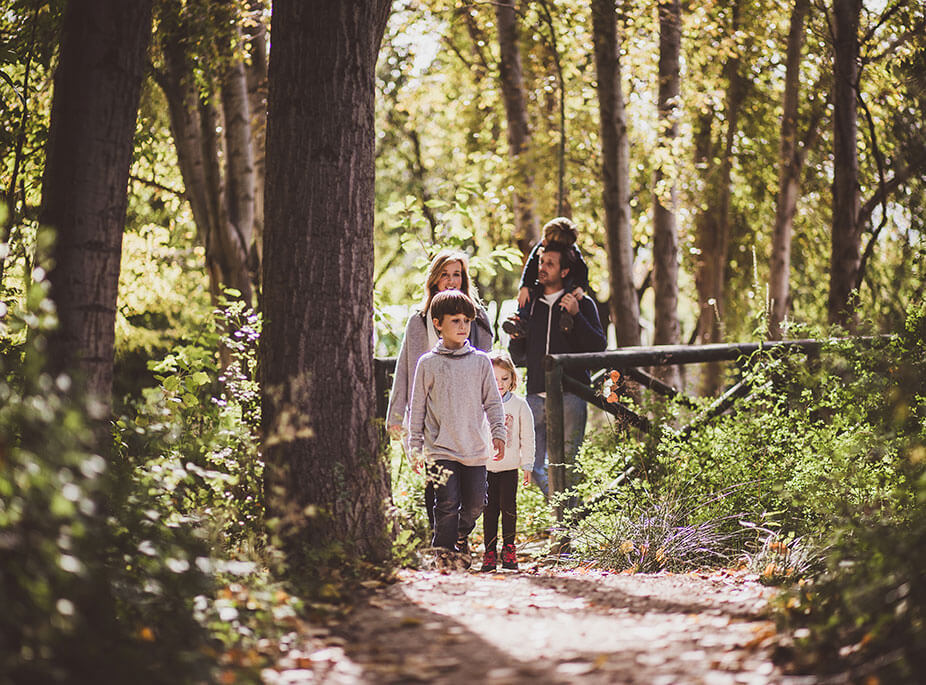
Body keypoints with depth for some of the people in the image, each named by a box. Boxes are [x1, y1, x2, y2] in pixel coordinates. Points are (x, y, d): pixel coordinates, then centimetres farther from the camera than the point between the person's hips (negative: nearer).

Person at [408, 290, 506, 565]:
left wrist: (498, 434, 0)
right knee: (447, 505, -9)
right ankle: (443, 556, -1)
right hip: (441, 449, -2)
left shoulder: (481, 361, 6)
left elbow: (493, 401, 10)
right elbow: (417, 408, 6)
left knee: (475, 504, 8)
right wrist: (415, 447, 4)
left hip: (475, 449, 2)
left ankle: (461, 537, 37)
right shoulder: (428, 363, 2)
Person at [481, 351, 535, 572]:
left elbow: (527, 437, 6)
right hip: (486, 467, 0)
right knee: (489, 509, 3)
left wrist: (527, 464, 3)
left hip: (509, 467, 0)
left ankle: (508, 548, 11)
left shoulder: (519, 405, 2)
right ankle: (490, 550, 9)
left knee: (508, 506, -2)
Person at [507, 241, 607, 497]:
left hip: (570, 396, -4)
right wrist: (515, 338, 0)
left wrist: (576, 315, -15)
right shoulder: (530, 302, 14)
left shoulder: (582, 304, 4)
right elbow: (519, 356, 22)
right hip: (536, 396, 4)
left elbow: (599, 347, -6)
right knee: (535, 466, 3)